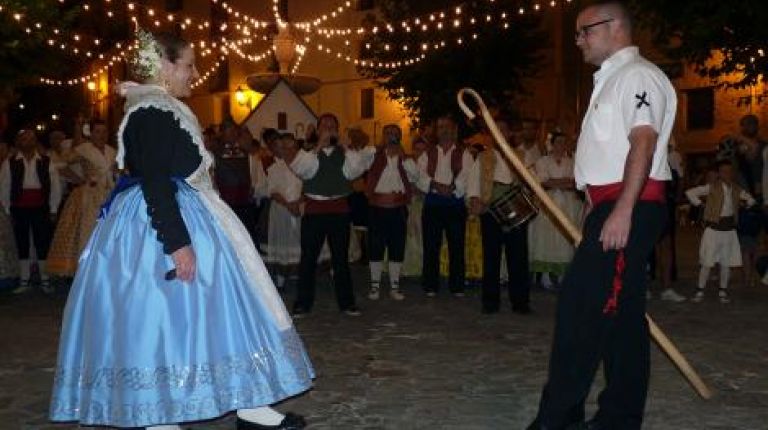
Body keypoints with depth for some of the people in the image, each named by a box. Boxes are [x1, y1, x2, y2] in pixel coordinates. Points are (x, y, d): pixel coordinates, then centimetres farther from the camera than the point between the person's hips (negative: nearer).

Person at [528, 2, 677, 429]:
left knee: (581, 306, -13)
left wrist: (622, 211, -26)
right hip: (612, 209, 10)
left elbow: (644, 142, -20)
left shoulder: (637, 74, -7)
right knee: (619, 312, 12)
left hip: (629, 208, -10)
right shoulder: (612, 79, 23)